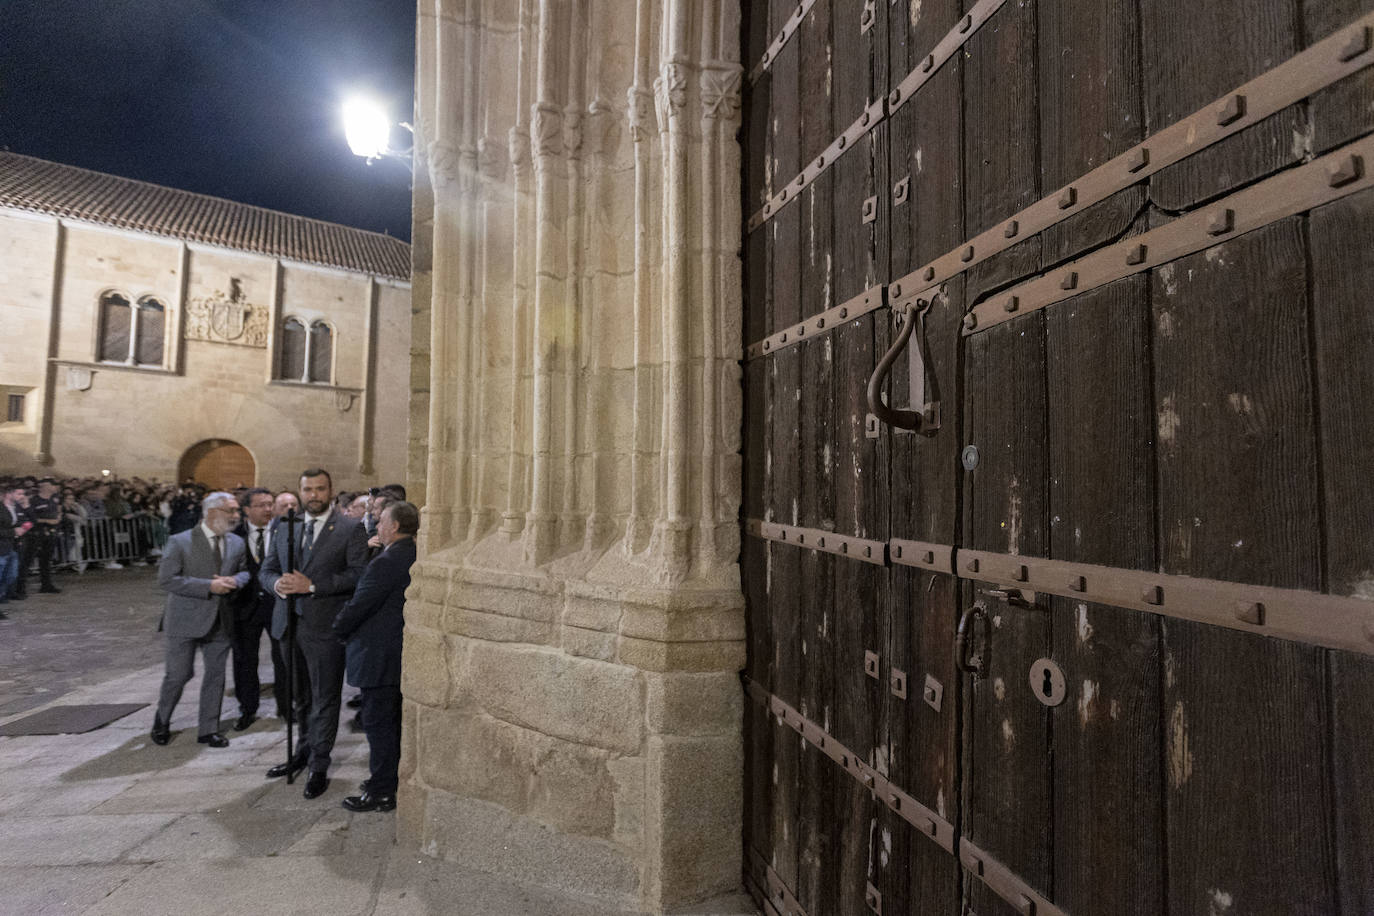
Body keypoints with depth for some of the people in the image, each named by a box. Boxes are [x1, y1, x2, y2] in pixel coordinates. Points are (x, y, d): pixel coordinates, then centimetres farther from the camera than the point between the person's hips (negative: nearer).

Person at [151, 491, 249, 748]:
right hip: (186, 621, -4)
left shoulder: (237, 543, 5)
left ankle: (208, 729, 21)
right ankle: (161, 722, 31)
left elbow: (245, 571, 14)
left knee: (216, 675, 8)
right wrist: (209, 586, -21)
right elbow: (166, 579, -14)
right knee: (179, 675, 3)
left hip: (220, 621, 4)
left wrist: (234, 581, -9)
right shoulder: (180, 542, -10)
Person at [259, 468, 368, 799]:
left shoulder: (350, 529, -8)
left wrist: (312, 585, -22)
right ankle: (304, 752, 38)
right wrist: (277, 583, -11)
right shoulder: (285, 525, 10)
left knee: (325, 698, 5)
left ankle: (319, 766, 19)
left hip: (325, 625, -5)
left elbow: (358, 574, -16)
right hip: (289, 623, 6)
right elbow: (266, 569, 12)